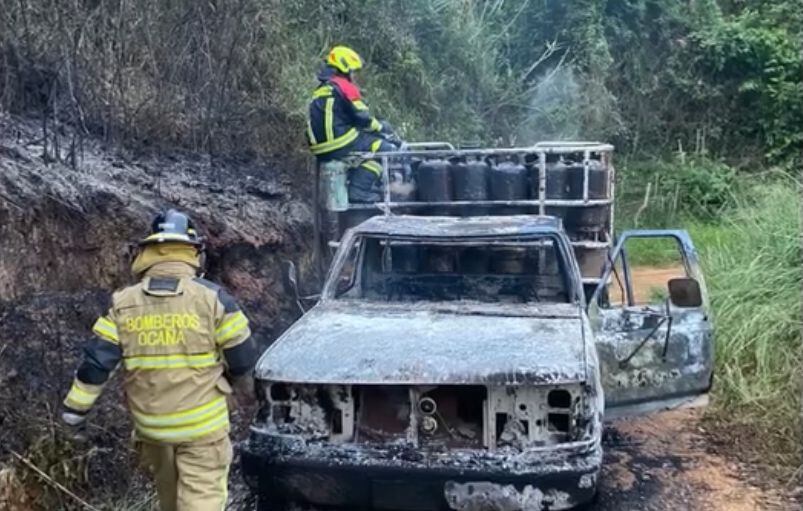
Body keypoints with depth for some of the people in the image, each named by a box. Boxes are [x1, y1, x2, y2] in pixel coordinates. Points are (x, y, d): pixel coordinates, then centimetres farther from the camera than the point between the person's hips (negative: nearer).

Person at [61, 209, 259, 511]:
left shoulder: (123, 303, -3)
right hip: (203, 425, -3)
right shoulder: (213, 298, -10)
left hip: (152, 426, 4)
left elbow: (96, 363, -4)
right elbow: (243, 359, -6)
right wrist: (222, 381, 15)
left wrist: (75, 408, 8)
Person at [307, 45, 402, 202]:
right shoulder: (345, 87, -6)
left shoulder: (320, 90, 21)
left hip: (322, 149, 9)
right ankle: (360, 190, -15)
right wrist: (382, 128, 8)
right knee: (386, 148, -4)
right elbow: (363, 118, -10)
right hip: (340, 144, -9)